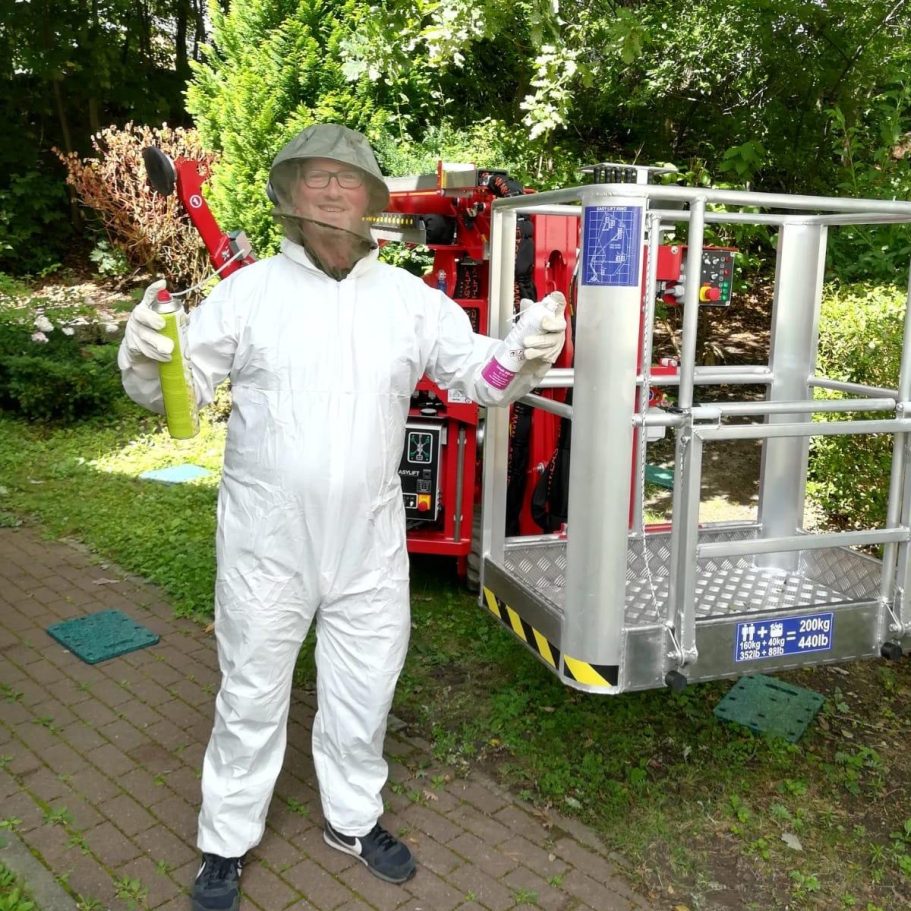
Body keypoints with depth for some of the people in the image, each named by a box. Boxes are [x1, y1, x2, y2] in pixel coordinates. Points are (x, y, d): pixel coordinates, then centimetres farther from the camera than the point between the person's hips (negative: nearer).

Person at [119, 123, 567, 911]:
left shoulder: (408, 297, 0)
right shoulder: (251, 289, -4)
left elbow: (481, 374, -1)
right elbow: (186, 383, -6)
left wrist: (526, 351, -22)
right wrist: (147, 360, -28)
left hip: (369, 543, 2)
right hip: (267, 542, -2)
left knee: (363, 690, 18)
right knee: (252, 695, 13)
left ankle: (354, 819, 42)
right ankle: (227, 842, 35)